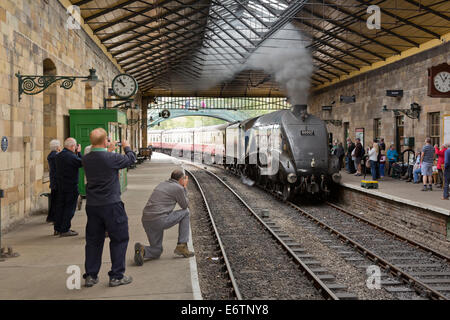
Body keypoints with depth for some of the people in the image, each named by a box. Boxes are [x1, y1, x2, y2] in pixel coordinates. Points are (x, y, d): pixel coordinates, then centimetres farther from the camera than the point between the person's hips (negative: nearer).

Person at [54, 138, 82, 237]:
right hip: (71, 186, -8)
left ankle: (57, 228, 22)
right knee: (69, 207, 1)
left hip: (60, 185, 8)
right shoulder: (72, 157, -20)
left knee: (61, 206, 16)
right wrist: (78, 152, 2)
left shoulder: (58, 156, 5)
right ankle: (65, 230, 4)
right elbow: (82, 163, -7)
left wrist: (76, 153, 10)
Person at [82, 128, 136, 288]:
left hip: (92, 205, 6)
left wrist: (109, 151, 29)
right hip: (111, 205, -6)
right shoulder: (111, 158, -17)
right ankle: (117, 276, 10)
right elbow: (131, 159, 1)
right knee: (119, 239, 7)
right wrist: (127, 147, 20)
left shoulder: (86, 159, -1)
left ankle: (90, 276, 21)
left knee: (93, 240, 15)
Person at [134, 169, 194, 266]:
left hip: (146, 221, 7)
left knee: (156, 252, 21)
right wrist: (185, 188, 23)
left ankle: (142, 250, -14)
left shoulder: (161, 185, 23)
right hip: (160, 220, -7)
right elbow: (184, 205, 13)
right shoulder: (178, 188, 0)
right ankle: (182, 246, 13)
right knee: (185, 212, 19)